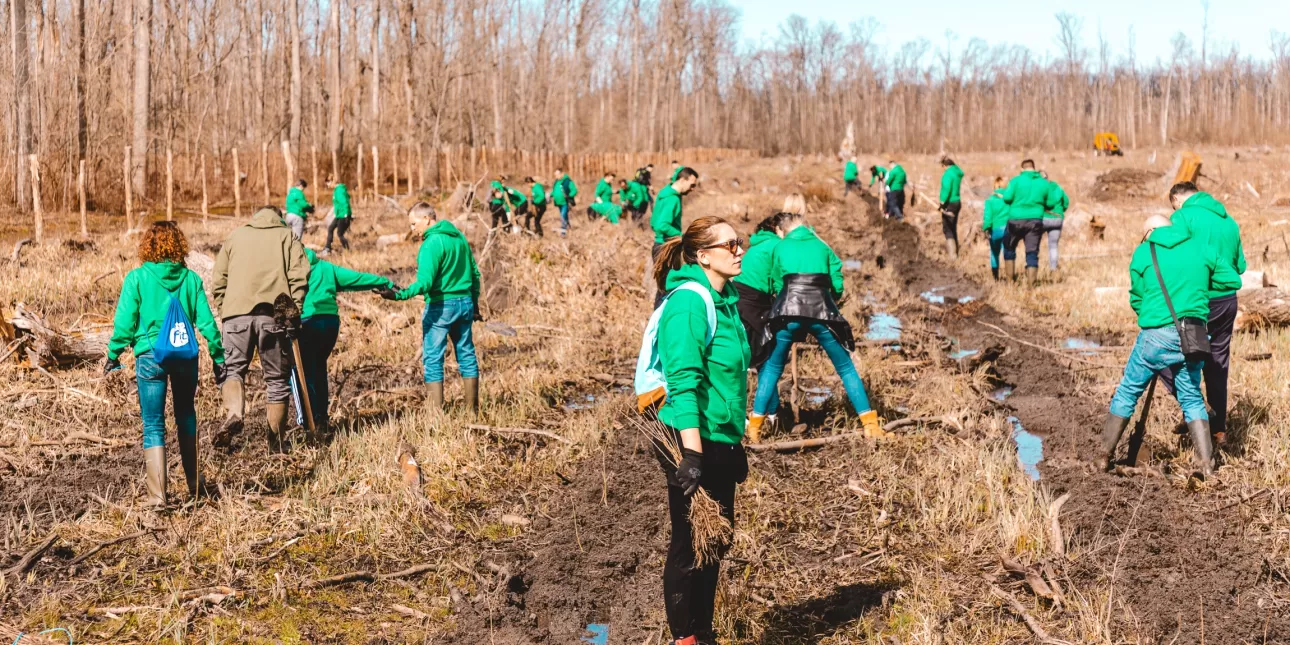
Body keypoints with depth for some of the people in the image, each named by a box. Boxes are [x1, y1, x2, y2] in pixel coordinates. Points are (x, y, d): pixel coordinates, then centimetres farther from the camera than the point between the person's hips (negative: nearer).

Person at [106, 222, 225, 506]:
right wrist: (219, 357, 8)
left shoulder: (137, 278, -3)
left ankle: (157, 494, -1)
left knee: (153, 425, 3)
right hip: (185, 354, 3)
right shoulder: (191, 278, 2)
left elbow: (125, 321, -4)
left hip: (150, 356, -2)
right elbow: (206, 322, 1)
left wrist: (113, 355, 6)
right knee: (186, 416, 20)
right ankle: (193, 484, 28)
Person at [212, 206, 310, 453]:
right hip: (274, 315, -1)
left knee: (233, 368, 11)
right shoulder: (287, 236, 13)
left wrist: (223, 310, 16)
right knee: (277, 378, 8)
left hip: (237, 313, 1)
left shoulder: (235, 235, 19)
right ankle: (276, 441, 14)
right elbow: (299, 277, -2)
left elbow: (218, 280, 12)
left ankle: (233, 414, -19)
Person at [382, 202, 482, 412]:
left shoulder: (431, 244, -15)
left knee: (432, 359, 0)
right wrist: (475, 303, 22)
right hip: (465, 302, 8)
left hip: (441, 306, -7)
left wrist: (399, 295, -32)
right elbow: (474, 273, 14)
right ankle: (473, 409, 18)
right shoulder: (459, 237, 9)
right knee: (466, 355, 13)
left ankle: (436, 412, -2)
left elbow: (425, 283, -23)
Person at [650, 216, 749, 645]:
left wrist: (735, 443, 21)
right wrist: (691, 455, -28)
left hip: (720, 442, 9)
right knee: (690, 544, 2)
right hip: (693, 440, -9)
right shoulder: (689, 303, -17)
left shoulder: (725, 299, 11)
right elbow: (683, 383, -24)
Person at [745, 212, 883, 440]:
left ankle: (754, 425, 15)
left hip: (789, 312, 0)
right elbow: (837, 287, 15)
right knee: (846, 368, 14)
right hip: (822, 311, 0)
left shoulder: (780, 248, 19)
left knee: (772, 367, 17)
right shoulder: (822, 247, 21)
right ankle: (870, 423, 10)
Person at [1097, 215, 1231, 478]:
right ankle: (1206, 464, 8)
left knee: (1127, 393, 12)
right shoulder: (1200, 247, 7)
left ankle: (1105, 457, 18)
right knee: (1192, 399, 16)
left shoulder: (1143, 252, 0)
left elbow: (1136, 298, 3)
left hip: (1156, 336, -3)